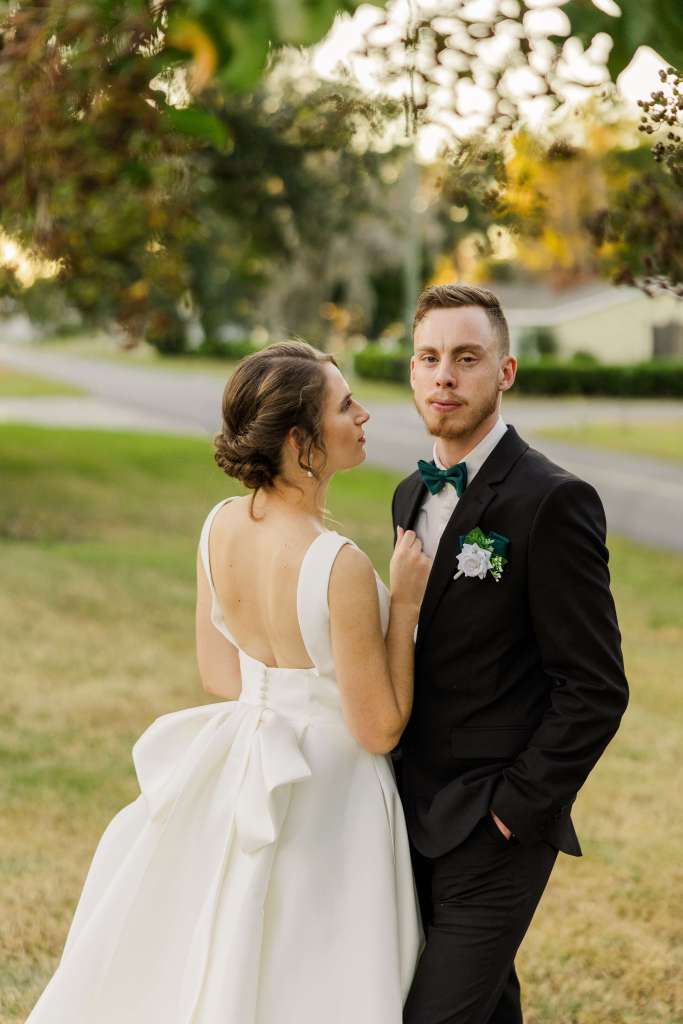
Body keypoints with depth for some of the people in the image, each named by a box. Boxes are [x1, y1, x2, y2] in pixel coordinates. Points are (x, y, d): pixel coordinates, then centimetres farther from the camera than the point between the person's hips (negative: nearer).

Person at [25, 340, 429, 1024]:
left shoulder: (220, 526, -6)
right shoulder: (339, 565, -27)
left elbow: (220, 673, 6)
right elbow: (379, 730, -17)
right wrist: (404, 605, -13)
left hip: (238, 773, 7)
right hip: (323, 796, -7)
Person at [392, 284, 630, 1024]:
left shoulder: (552, 501, -16)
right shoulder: (413, 495, 9)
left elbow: (596, 690, -17)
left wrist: (514, 809, -16)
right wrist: (398, 783, 10)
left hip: (493, 828, -8)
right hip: (418, 816, 8)